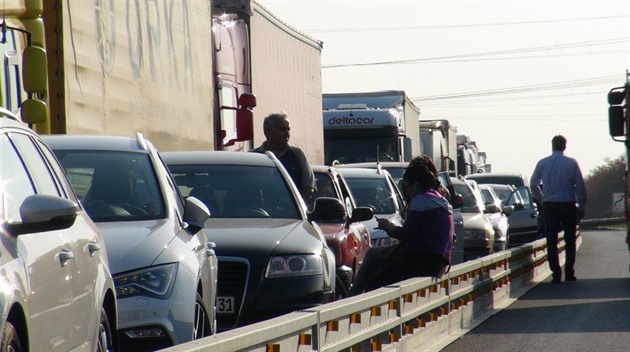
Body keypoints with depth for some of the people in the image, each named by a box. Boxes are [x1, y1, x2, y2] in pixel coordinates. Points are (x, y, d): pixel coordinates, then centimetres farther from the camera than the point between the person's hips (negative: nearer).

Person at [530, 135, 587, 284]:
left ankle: (556, 274, -3)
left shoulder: (542, 163, 1)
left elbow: (533, 184, 3)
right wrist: (581, 206, 3)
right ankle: (569, 273, 5)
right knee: (570, 240, 9)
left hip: (549, 206, 1)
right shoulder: (571, 163, -4)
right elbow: (580, 186, -4)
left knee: (552, 241, 4)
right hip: (568, 205, -1)